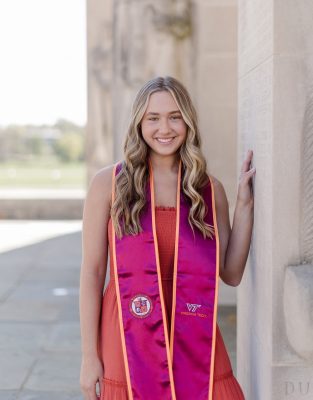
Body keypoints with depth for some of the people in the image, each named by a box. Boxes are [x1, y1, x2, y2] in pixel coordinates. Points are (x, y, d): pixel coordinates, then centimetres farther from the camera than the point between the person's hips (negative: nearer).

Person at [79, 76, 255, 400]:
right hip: (130, 341, -2)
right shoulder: (108, 183, -1)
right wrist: (89, 356, -5)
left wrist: (244, 203, -1)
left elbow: (232, 274, 4)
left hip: (195, 343, 2)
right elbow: (92, 271, -2)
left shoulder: (209, 189, 6)